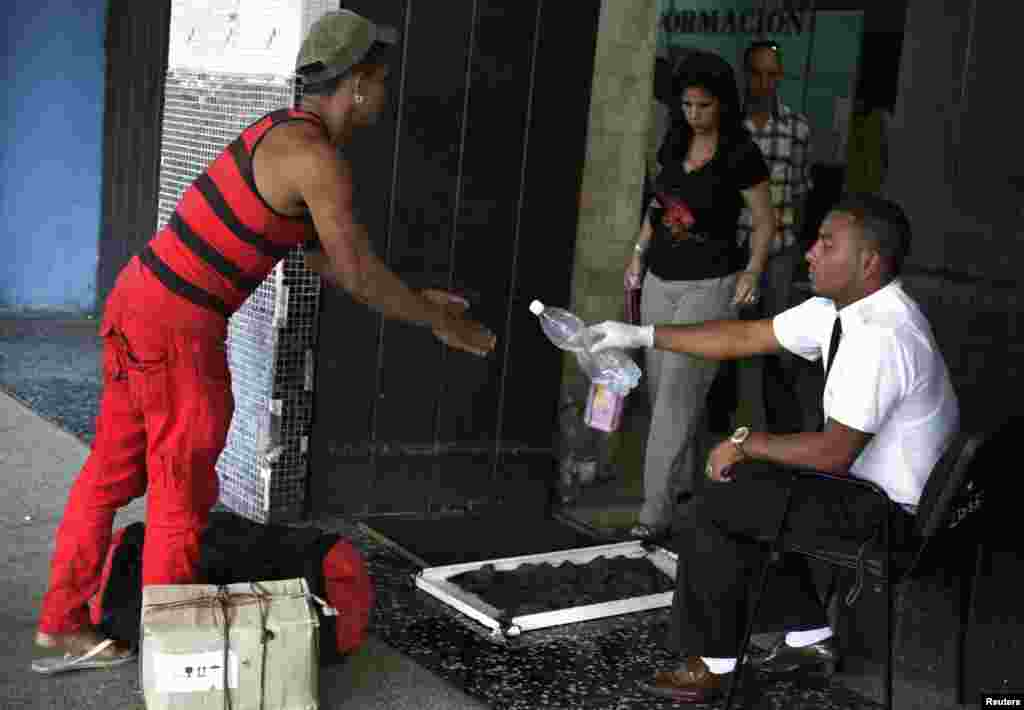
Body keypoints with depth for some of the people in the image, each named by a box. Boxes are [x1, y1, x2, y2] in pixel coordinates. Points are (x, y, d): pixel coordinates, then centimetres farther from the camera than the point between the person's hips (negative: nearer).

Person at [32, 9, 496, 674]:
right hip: (179, 325, -10)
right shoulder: (317, 157, -17)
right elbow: (362, 273, -16)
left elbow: (323, 255, 20)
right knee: (183, 488, 4)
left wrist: (416, 299, 21)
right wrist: (442, 324, -3)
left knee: (114, 471, 16)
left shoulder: (285, 134, 15)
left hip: (138, 297, 10)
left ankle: (63, 626, 27)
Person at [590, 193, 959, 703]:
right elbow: (746, 337, 6)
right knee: (743, 490, 17)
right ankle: (808, 634, 23)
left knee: (715, 509, -7)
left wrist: (746, 441, -14)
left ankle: (713, 665, 10)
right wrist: (642, 335, 4)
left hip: (887, 506, -9)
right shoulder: (840, 311, 1)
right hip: (862, 476, 9)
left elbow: (834, 453, -27)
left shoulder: (880, 335, -28)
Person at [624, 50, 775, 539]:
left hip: (710, 285, -7)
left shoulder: (741, 154, -12)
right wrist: (639, 252, 12)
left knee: (678, 392, -11)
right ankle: (683, 478, 31)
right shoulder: (675, 141, 5)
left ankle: (656, 508, -8)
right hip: (660, 280, 7)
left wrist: (752, 271, -16)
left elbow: (765, 220, -4)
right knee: (660, 385, 13)